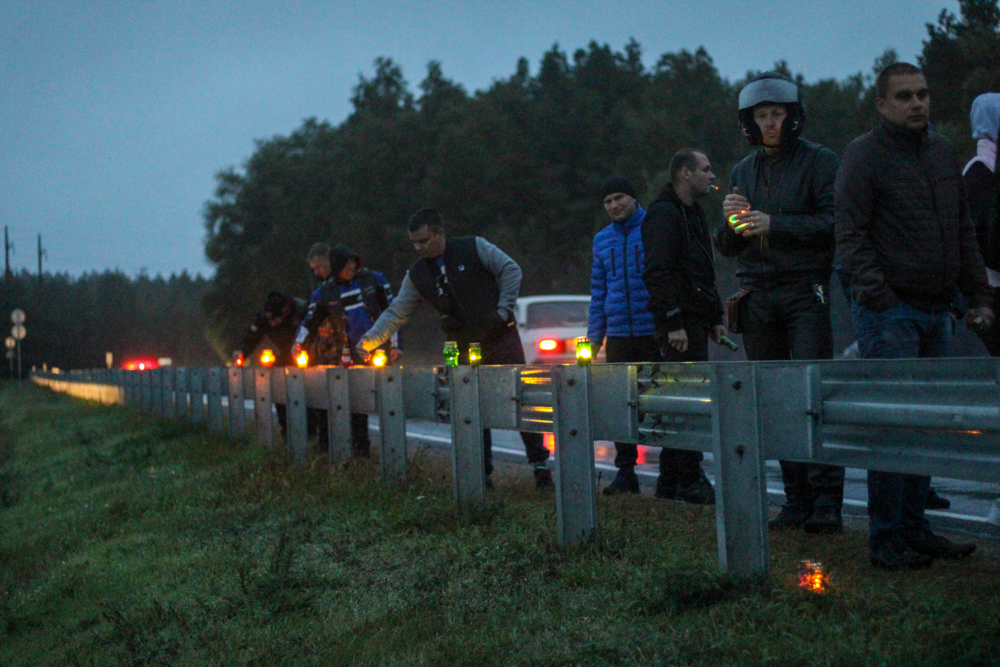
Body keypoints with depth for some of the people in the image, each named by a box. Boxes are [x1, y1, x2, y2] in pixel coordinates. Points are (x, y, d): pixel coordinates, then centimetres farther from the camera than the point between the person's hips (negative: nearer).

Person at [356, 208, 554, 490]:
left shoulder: (474, 248, -6)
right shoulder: (417, 274, 6)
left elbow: (510, 270, -4)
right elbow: (396, 313, 7)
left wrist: (503, 309, -11)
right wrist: (370, 339, -3)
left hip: (500, 338, -4)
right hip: (464, 349, 4)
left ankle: (540, 465, -1)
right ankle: (483, 473, 9)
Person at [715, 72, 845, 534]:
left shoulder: (819, 162, 2)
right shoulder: (743, 172, 18)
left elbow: (833, 223, -10)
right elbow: (727, 248, 18)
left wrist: (774, 224, -17)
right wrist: (731, 223, -4)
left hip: (806, 291, -5)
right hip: (759, 295, 5)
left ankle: (826, 500, -13)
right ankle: (797, 499, 8)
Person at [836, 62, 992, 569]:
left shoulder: (943, 152, 15)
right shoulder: (864, 155, -6)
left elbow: (963, 231, 20)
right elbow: (850, 237, -11)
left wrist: (977, 295, 13)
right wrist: (879, 299, -20)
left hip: (936, 311, 7)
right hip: (888, 312, -7)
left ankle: (914, 528, 18)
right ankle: (886, 539, -2)